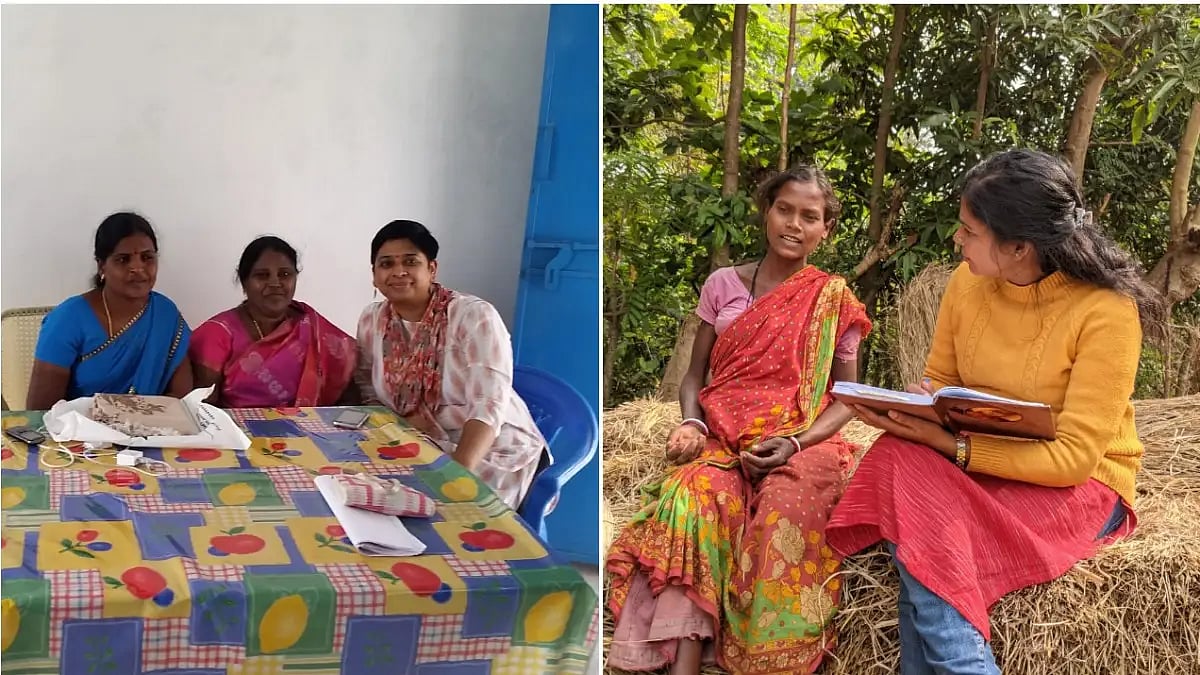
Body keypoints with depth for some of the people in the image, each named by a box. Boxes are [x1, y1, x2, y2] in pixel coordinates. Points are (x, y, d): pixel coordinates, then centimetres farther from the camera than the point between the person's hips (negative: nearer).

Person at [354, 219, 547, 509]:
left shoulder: (474, 316, -17)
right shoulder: (371, 321, -1)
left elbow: (488, 405, -26)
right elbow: (369, 394, 8)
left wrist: (457, 472, -40)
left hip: (495, 452, -5)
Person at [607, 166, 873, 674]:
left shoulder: (834, 301, 7)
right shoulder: (723, 284, 10)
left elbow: (846, 399, 5)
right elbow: (695, 374, 13)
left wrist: (796, 443, -13)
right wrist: (691, 425, -10)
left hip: (804, 443, -1)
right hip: (724, 439, 1)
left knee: (787, 511, -37)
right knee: (693, 496, -34)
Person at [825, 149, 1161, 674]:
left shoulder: (1106, 311, -20)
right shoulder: (968, 281, -3)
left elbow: (1074, 457, -21)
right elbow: (941, 379, 11)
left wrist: (949, 443, -28)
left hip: (1077, 484, -6)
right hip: (973, 464, 6)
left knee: (926, 544, -31)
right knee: (900, 460, -28)